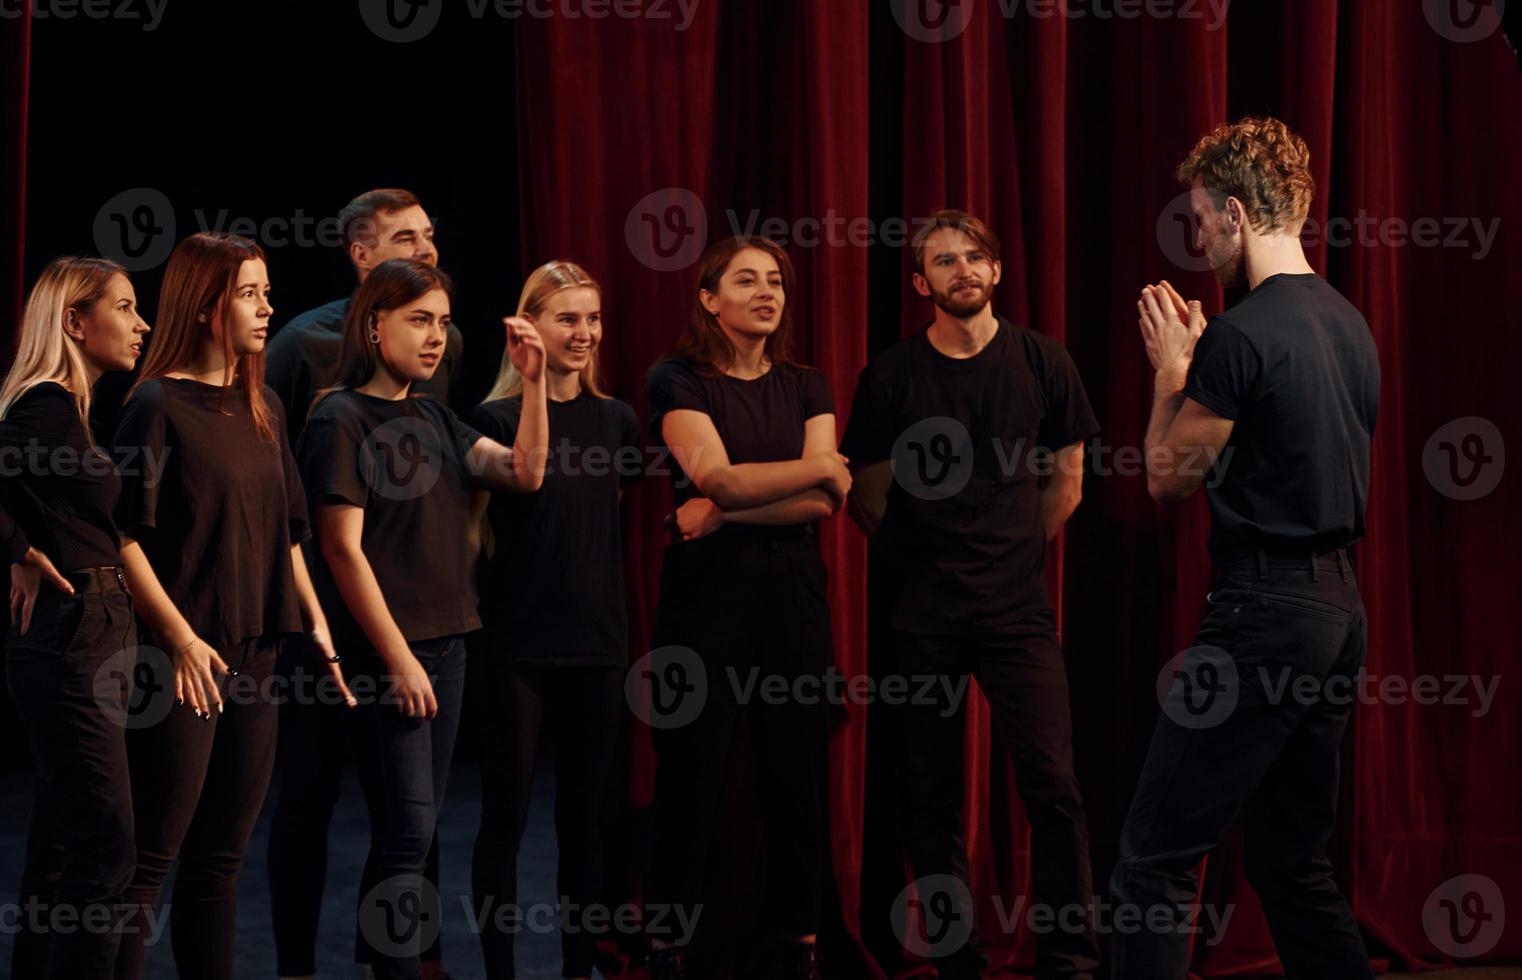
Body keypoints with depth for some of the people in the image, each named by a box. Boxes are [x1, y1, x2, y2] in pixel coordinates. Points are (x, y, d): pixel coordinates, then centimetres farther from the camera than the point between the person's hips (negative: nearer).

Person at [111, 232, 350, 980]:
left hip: (255, 654, 7)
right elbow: (124, 536, -13)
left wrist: (314, 620, 9)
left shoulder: (261, 408, 13)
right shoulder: (158, 405, -8)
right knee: (152, 857, -5)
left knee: (221, 859, 10)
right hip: (185, 659, -7)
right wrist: (180, 638, -17)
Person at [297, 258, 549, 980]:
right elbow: (344, 547, -13)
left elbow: (524, 473, 10)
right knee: (409, 826, -10)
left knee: (414, 826, 8)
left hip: (445, 643, 8)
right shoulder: (341, 419, -8)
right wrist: (399, 659, -16)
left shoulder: (433, 419, 14)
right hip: (386, 650, -8)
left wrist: (533, 382, -2)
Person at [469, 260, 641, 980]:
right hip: (518, 643, -4)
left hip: (598, 641, 4)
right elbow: (469, 530, -11)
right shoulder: (497, 417, -4)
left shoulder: (616, 420, 9)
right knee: (505, 815, 1)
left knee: (583, 814, 10)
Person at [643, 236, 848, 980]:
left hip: (791, 591, 3)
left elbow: (823, 504, -2)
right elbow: (718, 476, -15)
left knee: (797, 773, 3)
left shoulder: (805, 388, 10)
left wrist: (725, 512, -12)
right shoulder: (679, 382, 0)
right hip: (705, 592, -3)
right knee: (691, 774, -1)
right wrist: (825, 465, -6)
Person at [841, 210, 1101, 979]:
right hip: (924, 611, 0)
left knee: (1052, 784, -9)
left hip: (1017, 605, 0)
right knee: (933, 796, 3)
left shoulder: (1040, 361, 3)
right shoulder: (890, 377, 1)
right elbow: (863, 494, 10)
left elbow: (1067, 480, 13)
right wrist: (913, 554, 11)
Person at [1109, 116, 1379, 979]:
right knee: (1294, 858, 17)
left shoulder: (1241, 335, -15)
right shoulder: (1350, 325, 12)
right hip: (1341, 603, 9)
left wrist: (1171, 368, 7)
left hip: (1265, 612, -9)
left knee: (1156, 859, -6)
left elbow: (1169, 478, -6)